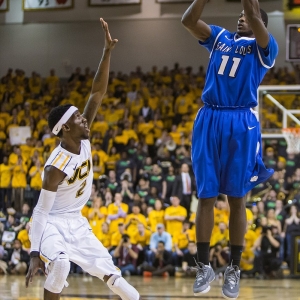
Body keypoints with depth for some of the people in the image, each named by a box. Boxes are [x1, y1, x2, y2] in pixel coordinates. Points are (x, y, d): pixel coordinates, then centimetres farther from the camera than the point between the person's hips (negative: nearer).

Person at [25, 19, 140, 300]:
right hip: (52, 224, -7)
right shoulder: (57, 166, -26)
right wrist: (35, 252, -29)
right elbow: (41, 211, -24)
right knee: (59, 264, -34)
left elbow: (98, 92, -10)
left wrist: (107, 52, -19)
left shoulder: (83, 140, -8)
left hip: (76, 223, 8)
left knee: (107, 269, 8)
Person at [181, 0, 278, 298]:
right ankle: (204, 267, 7)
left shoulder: (264, 47, 3)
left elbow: (256, 25, -19)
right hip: (209, 121, 3)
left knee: (236, 198, 1)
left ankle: (234, 269, 8)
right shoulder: (219, 37, 14)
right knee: (206, 196, 2)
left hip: (241, 125, -3)